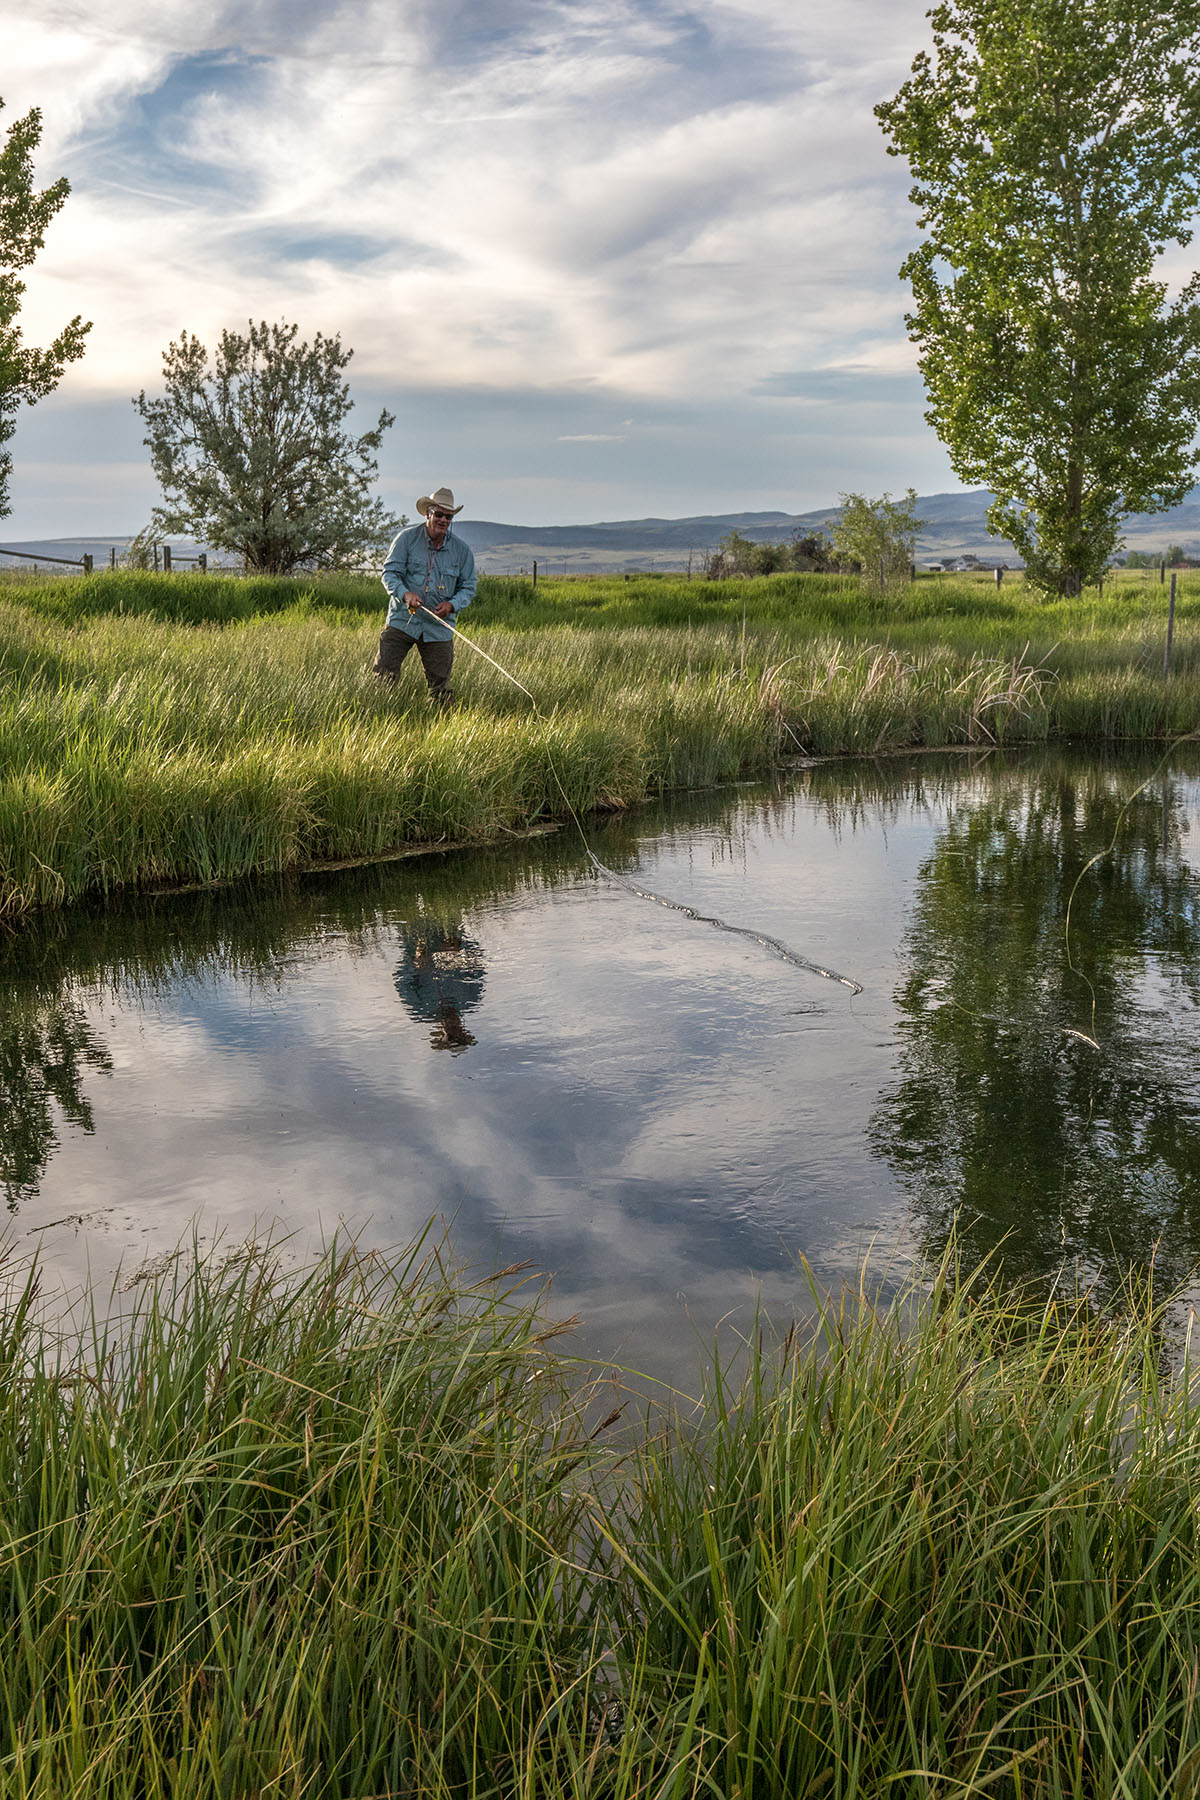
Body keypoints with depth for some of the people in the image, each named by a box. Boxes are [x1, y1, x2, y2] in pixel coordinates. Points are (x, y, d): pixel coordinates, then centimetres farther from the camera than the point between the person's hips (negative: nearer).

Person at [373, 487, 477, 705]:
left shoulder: (461, 549, 5)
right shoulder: (407, 538, -2)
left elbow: (468, 587, 10)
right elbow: (390, 572, -5)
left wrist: (452, 605, -12)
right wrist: (405, 593, -26)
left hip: (439, 626, 2)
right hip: (402, 620, -2)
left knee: (440, 684, 1)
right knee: (383, 674, -10)